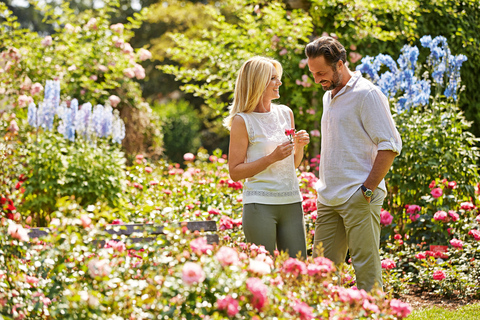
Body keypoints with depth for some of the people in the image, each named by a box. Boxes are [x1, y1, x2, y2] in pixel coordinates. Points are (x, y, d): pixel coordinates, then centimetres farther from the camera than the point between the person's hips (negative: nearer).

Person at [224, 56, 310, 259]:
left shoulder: (285, 113, 12)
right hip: (260, 205, -5)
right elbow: (235, 172, -8)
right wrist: (271, 158, -16)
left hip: (291, 202, 5)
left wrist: (299, 146, 1)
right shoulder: (242, 121, -5)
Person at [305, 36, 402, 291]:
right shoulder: (329, 96, 18)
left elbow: (390, 146, -12)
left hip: (358, 199, -8)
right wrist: (323, 189, 17)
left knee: (367, 270, -6)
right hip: (329, 200, 8)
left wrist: (367, 190, -15)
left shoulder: (367, 94, -8)